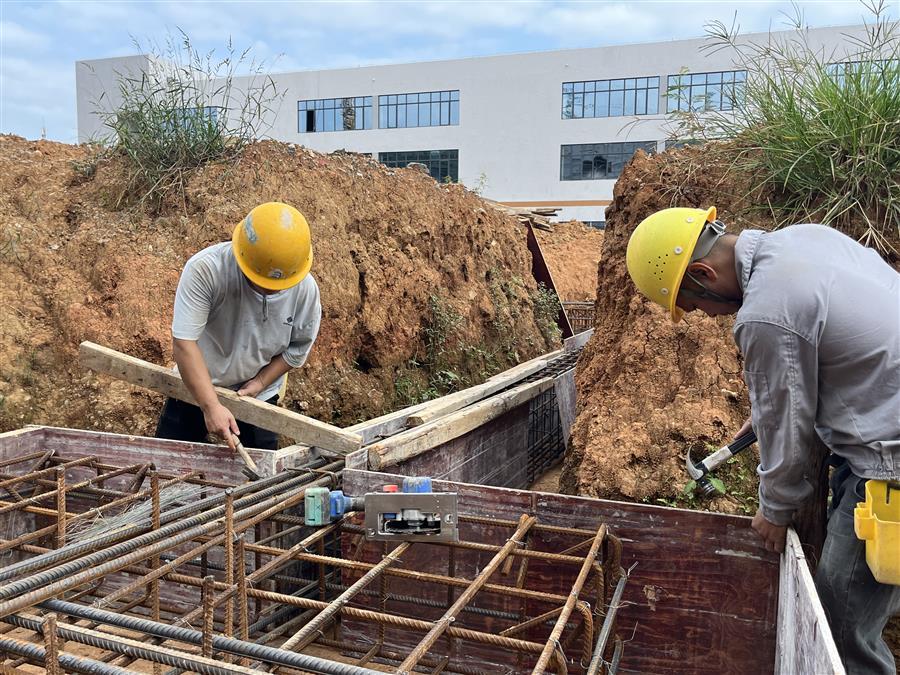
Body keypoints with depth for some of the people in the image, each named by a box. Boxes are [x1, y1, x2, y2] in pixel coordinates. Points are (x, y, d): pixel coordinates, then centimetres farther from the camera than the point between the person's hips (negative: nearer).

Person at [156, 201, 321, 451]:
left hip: (258, 399, 1)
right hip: (196, 390, -1)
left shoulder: (305, 288, -20)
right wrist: (211, 407, -36)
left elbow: (299, 346, -4)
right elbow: (184, 342, -31)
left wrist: (260, 382, -14)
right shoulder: (205, 269, -31)